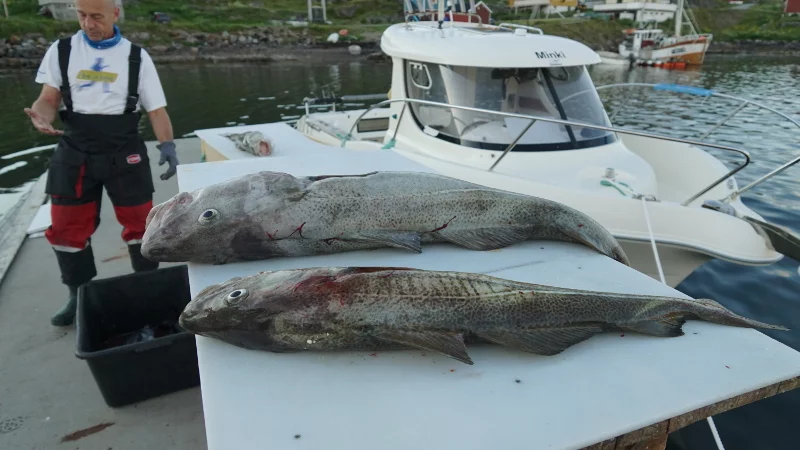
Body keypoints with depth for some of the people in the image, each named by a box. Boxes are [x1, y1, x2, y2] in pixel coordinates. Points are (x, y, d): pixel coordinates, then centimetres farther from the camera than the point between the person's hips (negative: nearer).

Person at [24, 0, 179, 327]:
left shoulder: (136, 56, 2)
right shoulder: (61, 51, 5)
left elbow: (156, 108, 0)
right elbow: (49, 98, 5)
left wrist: (167, 145, -15)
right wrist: (41, 115, -19)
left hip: (125, 152, -1)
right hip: (74, 152, 2)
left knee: (139, 224, 6)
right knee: (68, 227, 8)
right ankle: (79, 296, 27)